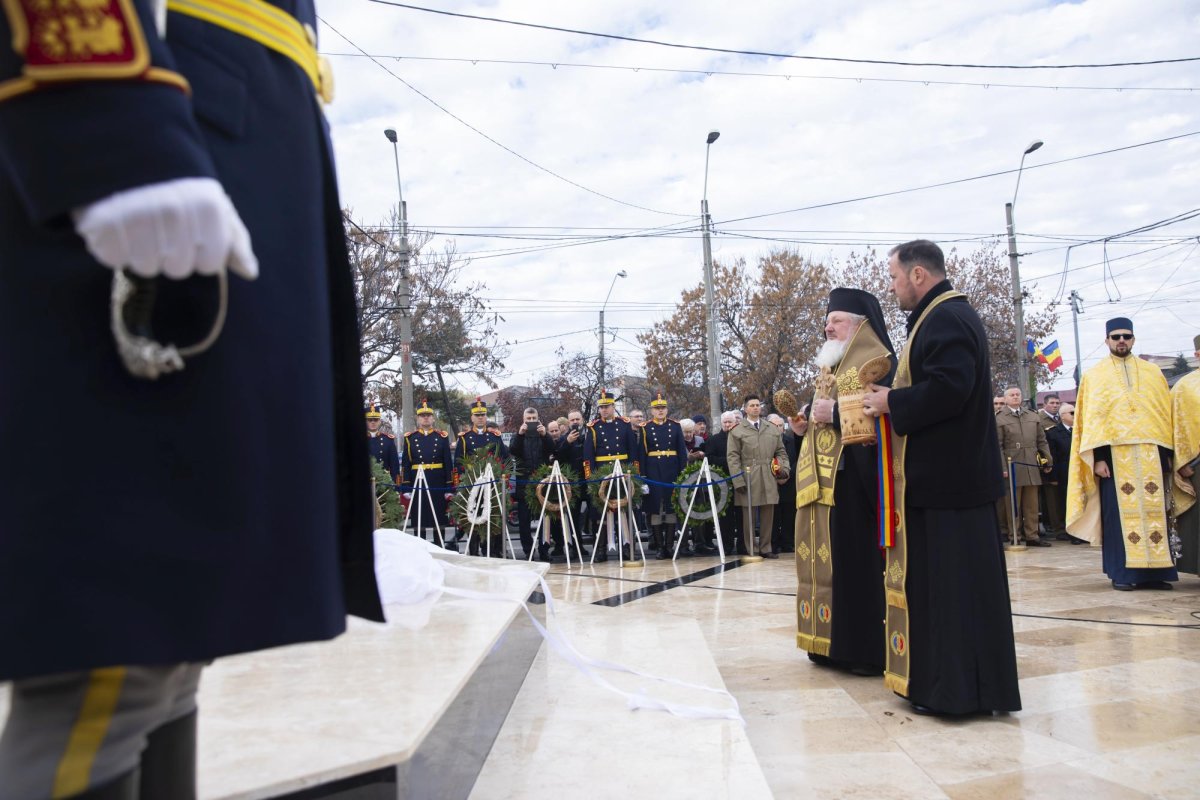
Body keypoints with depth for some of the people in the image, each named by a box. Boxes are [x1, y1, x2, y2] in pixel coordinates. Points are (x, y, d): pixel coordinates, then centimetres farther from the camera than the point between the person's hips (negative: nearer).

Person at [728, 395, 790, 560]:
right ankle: (749, 550, 9)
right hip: (747, 479, -3)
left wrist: (783, 468, 1)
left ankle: (766, 548, 14)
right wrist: (738, 481, -10)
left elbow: (781, 452, 18)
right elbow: (732, 457, -2)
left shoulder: (773, 429, 15)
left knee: (768, 515, 5)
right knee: (748, 516, 2)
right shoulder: (737, 431, 3)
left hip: (769, 480, 3)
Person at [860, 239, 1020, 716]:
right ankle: (948, 678, 22)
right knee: (946, 579, 14)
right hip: (949, 475, 11)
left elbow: (948, 387, -27)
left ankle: (958, 690, 3)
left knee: (952, 581, -4)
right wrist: (893, 400, 11)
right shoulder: (943, 316, 18)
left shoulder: (947, 319, -15)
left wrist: (892, 403, -14)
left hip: (948, 479, -11)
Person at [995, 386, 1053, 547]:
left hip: (1032, 467, 4)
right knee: (1013, 505, 2)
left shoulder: (1033, 416, 15)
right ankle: (1015, 537, 7)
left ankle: (1031, 536, 13)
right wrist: (1003, 468, -12)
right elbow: (998, 447, -5)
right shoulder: (999, 419, 0)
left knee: (1032, 505, 6)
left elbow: (1042, 441, 16)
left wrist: (1048, 461, 8)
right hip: (1012, 468, -4)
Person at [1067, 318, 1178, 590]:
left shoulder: (1152, 373, 14)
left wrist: (1168, 453, 2)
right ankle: (1123, 573, 0)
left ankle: (1154, 572, 5)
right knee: (1119, 512, -3)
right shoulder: (1094, 376, 9)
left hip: (1150, 453, 2)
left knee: (1155, 511, 0)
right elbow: (1091, 418, 1)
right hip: (1114, 453, -2)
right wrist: (1097, 457, -8)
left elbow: (1166, 414, 11)